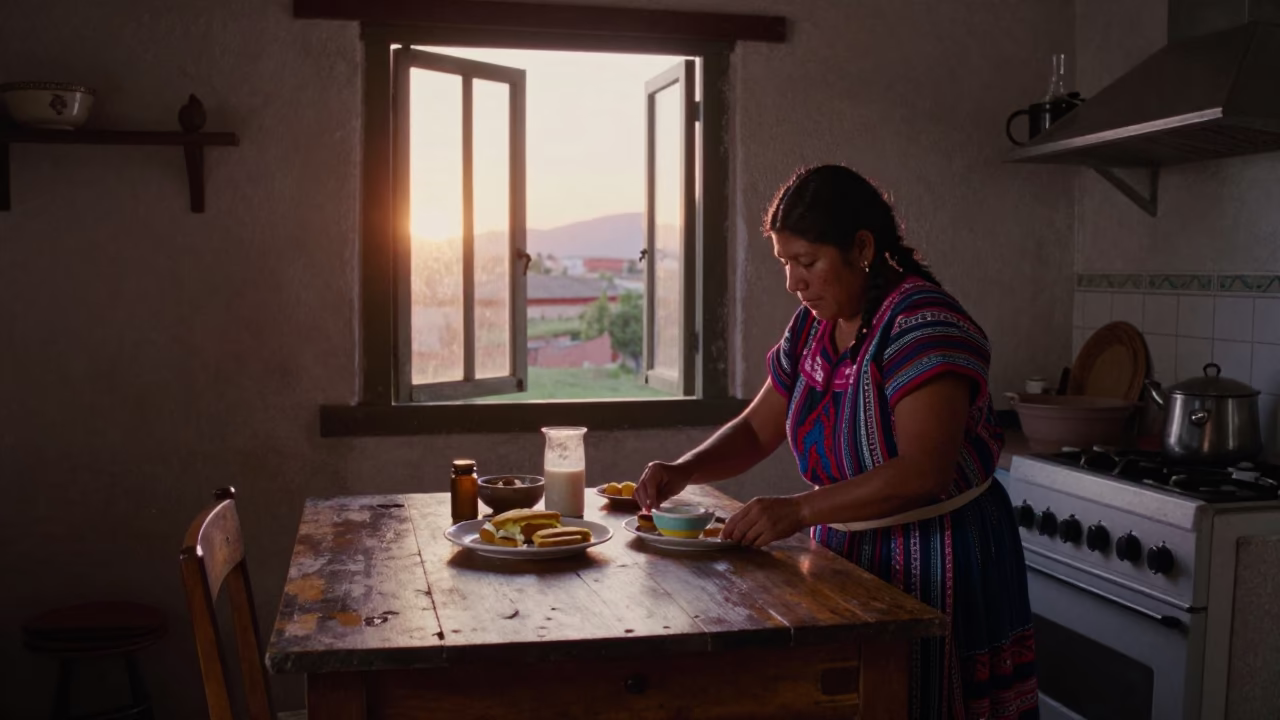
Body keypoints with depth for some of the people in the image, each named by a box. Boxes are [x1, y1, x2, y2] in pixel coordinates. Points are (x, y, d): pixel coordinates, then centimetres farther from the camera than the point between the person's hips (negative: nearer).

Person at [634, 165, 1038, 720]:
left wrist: (798, 510, -34)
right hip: (846, 553, 7)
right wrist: (683, 471, -7)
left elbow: (923, 472, -30)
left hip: (936, 564, -7)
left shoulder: (922, 325, -21)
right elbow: (757, 430, 10)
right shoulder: (812, 326, 4)